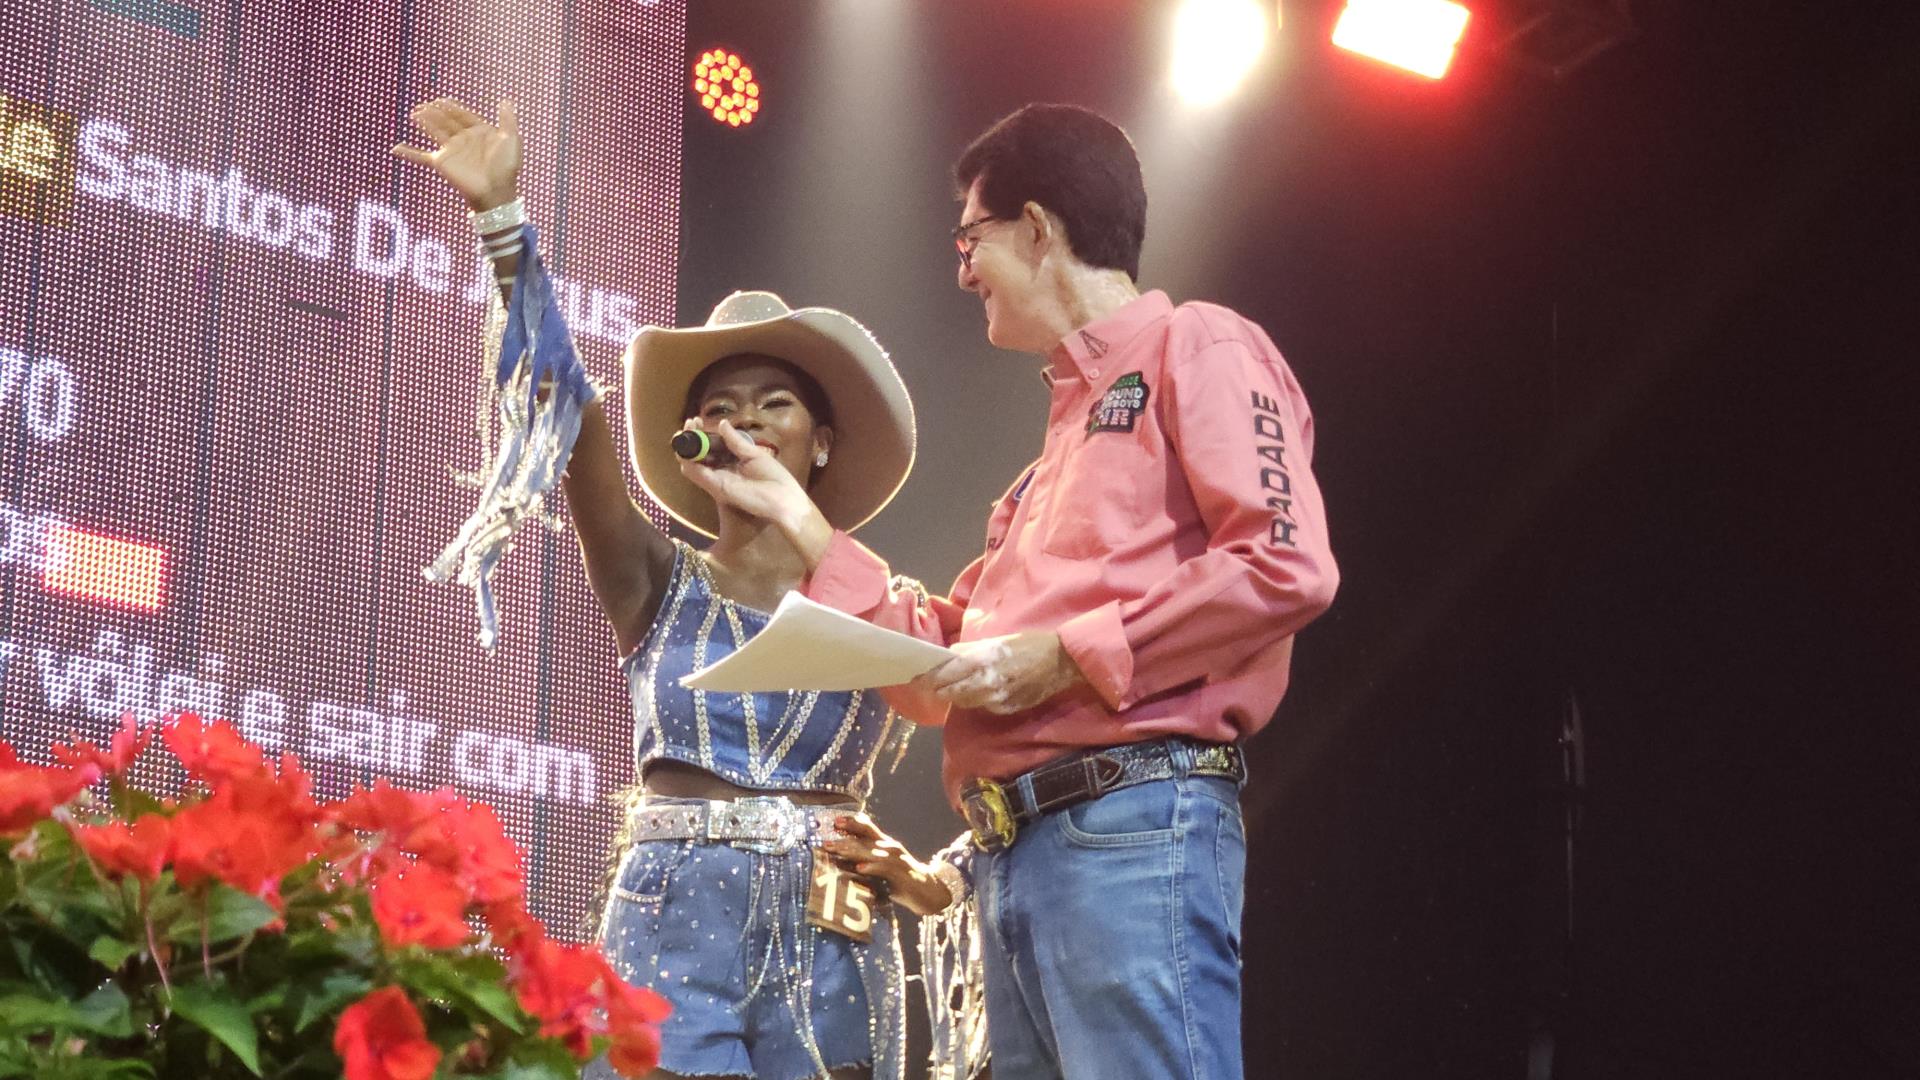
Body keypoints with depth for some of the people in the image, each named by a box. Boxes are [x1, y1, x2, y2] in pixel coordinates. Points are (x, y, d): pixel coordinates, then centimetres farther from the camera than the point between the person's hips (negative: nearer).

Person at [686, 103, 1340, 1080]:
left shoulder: (1196, 349, 4)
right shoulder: (1062, 432, 31)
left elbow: (1285, 566, -12)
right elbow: (938, 663, 29)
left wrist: (1064, 658, -11)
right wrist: (798, 521, 31)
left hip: (1135, 819, -9)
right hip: (1015, 851, 9)